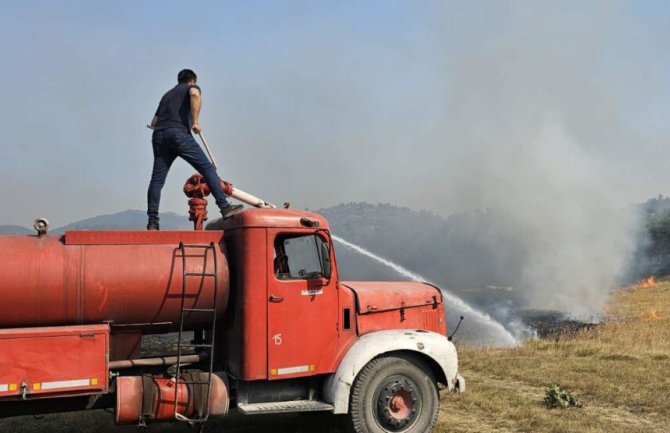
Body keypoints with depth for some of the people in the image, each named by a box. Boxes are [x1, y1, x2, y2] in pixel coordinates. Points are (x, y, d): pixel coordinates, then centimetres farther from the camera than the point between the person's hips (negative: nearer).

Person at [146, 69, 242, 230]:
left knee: (157, 179, 5)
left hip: (159, 135, 6)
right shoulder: (191, 87, 18)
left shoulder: (168, 94, 34)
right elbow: (195, 94, -10)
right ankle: (225, 207, -11)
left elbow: (154, 122, 30)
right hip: (178, 133, -6)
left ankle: (152, 222, 1)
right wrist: (195, 122, -7)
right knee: (207, 168, -4)